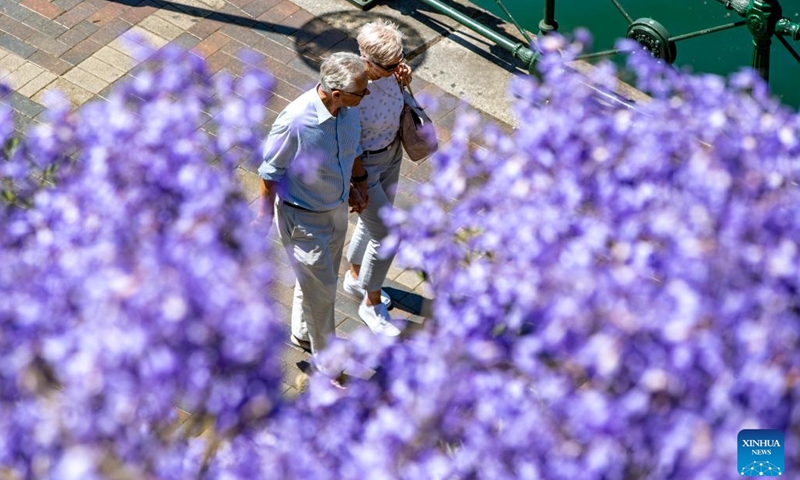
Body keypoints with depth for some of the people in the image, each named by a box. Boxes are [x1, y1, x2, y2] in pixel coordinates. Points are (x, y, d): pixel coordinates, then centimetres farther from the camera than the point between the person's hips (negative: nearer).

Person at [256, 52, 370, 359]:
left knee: (318, 278, 26)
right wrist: (264, 214, -8)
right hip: (303, 216, -7)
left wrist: (358, 183, 17)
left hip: (337, 206, 7)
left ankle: (302, 333, 52)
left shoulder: (349, 107, -16)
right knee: (321, 288, 8)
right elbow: (270, 170, -19)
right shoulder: (295, 121, -35)